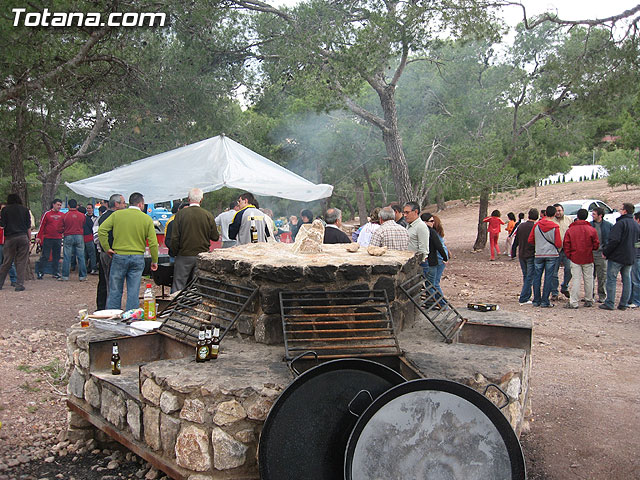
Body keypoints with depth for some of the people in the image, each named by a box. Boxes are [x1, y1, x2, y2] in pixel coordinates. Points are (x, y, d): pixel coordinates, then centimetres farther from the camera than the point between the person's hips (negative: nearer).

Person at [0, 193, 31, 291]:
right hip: (23, 237, 0)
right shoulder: (25, 209, 6)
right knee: (21, 262, 2)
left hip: (10, 238, 0)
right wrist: (29, 239, 11)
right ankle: (19, 285, -1)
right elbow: (29, 227, 6)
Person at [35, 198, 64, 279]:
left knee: (56, 257, 8)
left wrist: (63, 230, -3)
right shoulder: (47, 214, 1)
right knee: (45, 256, -2)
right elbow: (41, 226, 0)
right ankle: (40, 272, 4)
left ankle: (56, 272, 16)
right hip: (48, 238, -3)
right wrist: (38, 237, -5)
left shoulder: (63, 215, 10)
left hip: (58, 239, 4)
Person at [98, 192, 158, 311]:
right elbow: (153, 243, -3)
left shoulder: (117, 214, 2)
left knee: (115, 291, 10)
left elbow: (102, 230, -7)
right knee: (133, 292, 6)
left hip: (119, 256, 1)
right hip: (137, 258, -1)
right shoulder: (147, 219, -1)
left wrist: (107, 248, -1)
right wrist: (154, 261, 4)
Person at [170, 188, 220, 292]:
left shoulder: (180, 214, -8)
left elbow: (175, 237, -7)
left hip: (184, 255, -2)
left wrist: (176, 252, 8)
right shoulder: (208, 216, -4)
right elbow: (215, 237, 3)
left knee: (178, 286, 4)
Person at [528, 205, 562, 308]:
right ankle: (545, 301, 3)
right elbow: (559, 244, -10)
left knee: (537, 277, 9)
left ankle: (536, 300, 13)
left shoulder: (537, 225, -1)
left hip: (539, 254, 2)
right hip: (551, 254, -2)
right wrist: (558, 247, 13)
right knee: (548, 278, 2)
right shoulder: (555, 227, -9)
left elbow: (530, 240, 3)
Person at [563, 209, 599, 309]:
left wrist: (569, 256, 7)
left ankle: (573, 302, -5)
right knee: (588, 279, 11)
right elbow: (596, 245, 0)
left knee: (575, 279, -1)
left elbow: (566, 245, -4)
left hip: (575, 259, -1)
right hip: (588, 259, 1)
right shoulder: (592, 230, -4)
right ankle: (589, 300, 21)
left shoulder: (570, 230, -4)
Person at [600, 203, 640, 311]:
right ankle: (624, 304, 14)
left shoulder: (621, 223, -16)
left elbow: (614, 240, -22)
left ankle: (609, 303, -1)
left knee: (611, 279, -1)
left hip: (616, 257, -7)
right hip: (630, 257, 7)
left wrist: (605, 252, -13)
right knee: (627, 280, 11)